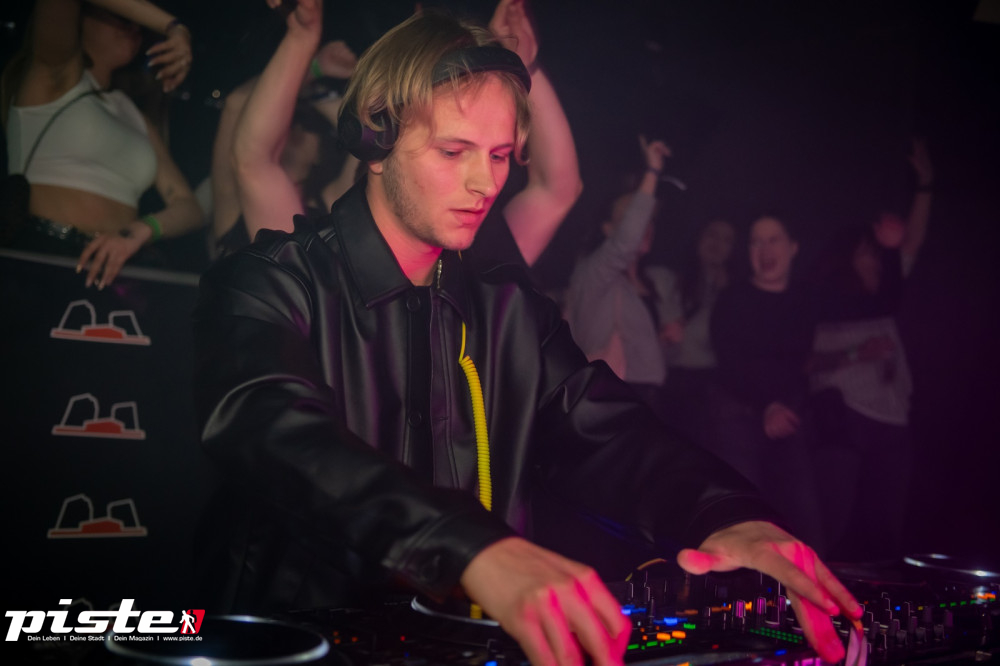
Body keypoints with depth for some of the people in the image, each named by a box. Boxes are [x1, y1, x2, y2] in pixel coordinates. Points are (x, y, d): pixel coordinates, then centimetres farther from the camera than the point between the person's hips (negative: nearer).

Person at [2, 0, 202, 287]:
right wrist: (172, 26, -3)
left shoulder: (132, 115, 25)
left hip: (113, 265, 5)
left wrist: (141, 229, -9)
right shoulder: (54, 72, 12)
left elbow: (187, 207, 14)